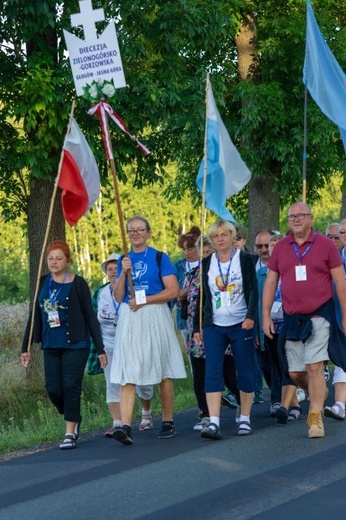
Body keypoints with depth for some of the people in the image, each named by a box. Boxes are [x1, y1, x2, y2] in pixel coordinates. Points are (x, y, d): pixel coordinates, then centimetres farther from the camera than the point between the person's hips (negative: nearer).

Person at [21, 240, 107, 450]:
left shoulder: (78, 283, -4)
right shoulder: (43, 283, 9)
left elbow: (90, 316, -2)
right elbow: (35, 316, 14)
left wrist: (100, 349, -4)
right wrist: (26, 347, 13)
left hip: (75, 345, -4)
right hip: (51, 346, 4)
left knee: (71, 387, -7)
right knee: (53, 390, 2)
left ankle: (70, 433, 0)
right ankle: (74, 418, 28)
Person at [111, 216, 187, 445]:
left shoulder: (159, 258, 1)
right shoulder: (124, 260, 13)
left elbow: (173, 291, -7)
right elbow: (118, 297, 7)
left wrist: (143, 300, -10)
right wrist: (124, 273, -7)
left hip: (155, 317, -3)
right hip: (129, 320, 3)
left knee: (163, 373, 3)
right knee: (127, 374, -8)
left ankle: (168, 423, 14)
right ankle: (126, 426, -16)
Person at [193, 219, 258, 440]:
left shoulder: (245, 259, 1)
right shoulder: (207, 263, 9)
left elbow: (253, 290, -5)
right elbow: (202, 296, 13)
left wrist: (251, 316, -19)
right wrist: (197, 327, 11)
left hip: (241, 324, -2)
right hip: (214, 326, 2)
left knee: (245, 372, 3)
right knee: (212, 372, -9)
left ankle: (245, 419, 15)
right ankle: (214, 423, -15)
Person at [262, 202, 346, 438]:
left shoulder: (325, 244, -2)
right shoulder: (281, 248, 7)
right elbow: (270, 282, 10)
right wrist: (266, 315, 3)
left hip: (319, 315, -4)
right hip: (292, 318, 4)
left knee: (314, 367, -13)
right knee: (295, 373, 8)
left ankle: (316, 417, -5)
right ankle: (319, 394, 37)